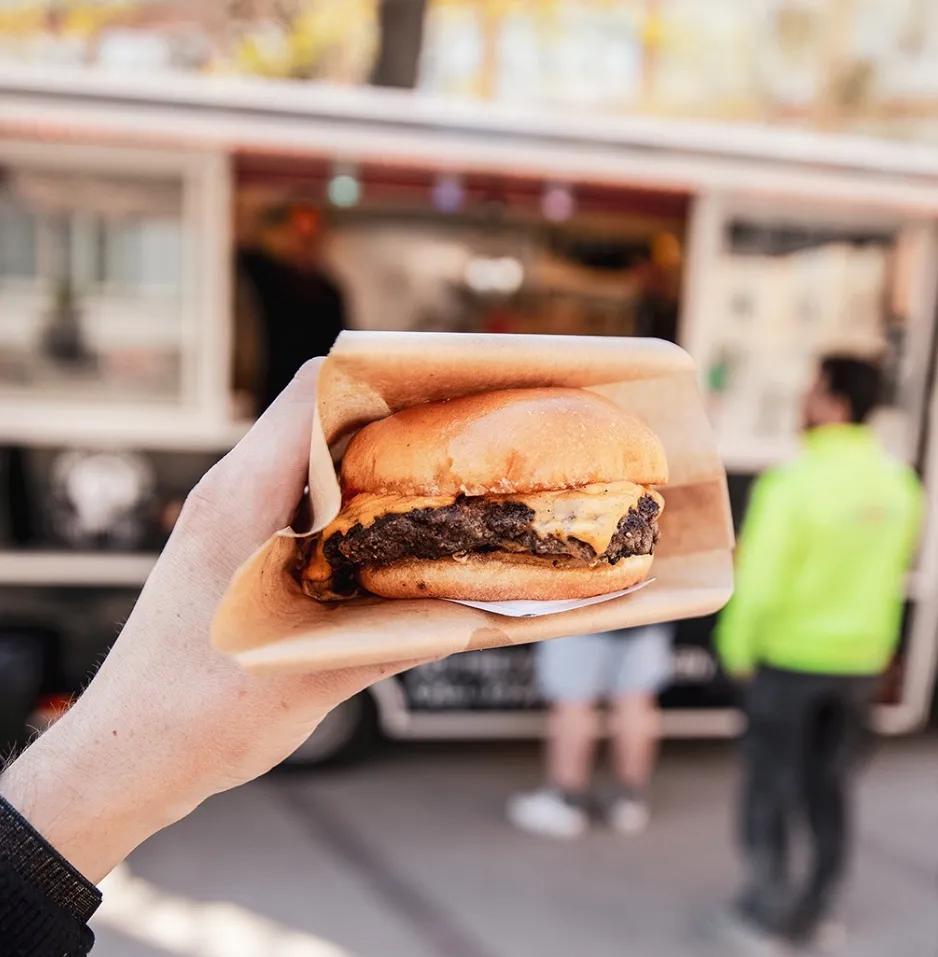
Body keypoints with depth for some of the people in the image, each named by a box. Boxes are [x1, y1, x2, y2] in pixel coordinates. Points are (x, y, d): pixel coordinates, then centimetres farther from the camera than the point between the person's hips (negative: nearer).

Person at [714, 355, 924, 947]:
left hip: (789, 655, -5)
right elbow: (891, 576, 8)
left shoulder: (793, 481, -22)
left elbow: (759, 580, -22)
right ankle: (814, 910, 27)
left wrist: (738, 649, -7)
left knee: (772, 779, 10)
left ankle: (771, 901, 20)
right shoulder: (899, 484, -2)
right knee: (830, 784, 16)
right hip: (860, 660, 6)